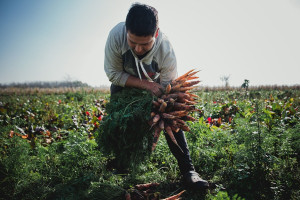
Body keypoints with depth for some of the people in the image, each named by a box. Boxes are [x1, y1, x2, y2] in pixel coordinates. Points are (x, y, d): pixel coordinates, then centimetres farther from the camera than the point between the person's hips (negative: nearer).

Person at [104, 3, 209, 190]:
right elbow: (113, 73, -26)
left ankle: (188, 170, -6)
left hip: (155, 83, -1)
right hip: (124, 82, 1)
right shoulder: (116, 36, -39)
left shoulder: (167, 53, -39)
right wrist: (146, 85, -36)